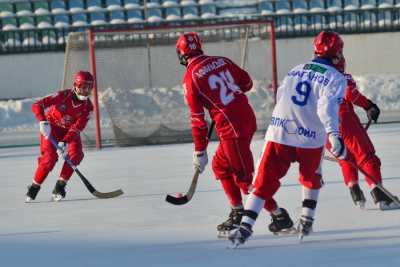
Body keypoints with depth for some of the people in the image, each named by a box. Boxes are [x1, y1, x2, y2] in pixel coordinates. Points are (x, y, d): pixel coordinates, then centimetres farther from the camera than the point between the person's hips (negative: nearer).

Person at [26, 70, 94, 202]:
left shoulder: (88, 106, -16)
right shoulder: (63, 96, -26)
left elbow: (77, 128, -22)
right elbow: (37, 105, -31)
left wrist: (64, 142, -36)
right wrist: (43, 122, -46)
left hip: (70, 131, 4)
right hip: (51, 128, -4)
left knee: (76, 154, -20)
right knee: (50, 157, -19)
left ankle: (59, 187, -10)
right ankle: (34, 188, -2)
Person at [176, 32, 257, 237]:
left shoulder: (190, 78, -7)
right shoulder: (222, 61, 10)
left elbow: (197, 118, -7)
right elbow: (246, 83, 17)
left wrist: (200, 151, -1)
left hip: (232, 128, -8)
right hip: (248, 118, 8)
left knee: (244, 176, -4)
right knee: (220, 166, 20)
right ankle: (237, 214, 21)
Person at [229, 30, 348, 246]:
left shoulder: (296, 70, 17)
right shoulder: (335, 78, -1)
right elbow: (328, 107, -18)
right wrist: (334, 135, -30)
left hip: (278, 133, 3)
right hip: (310, 139, -3)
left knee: (265, 181, 1)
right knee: (311, 178, 26)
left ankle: (246, 226, -13)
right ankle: (306, 222, 24)